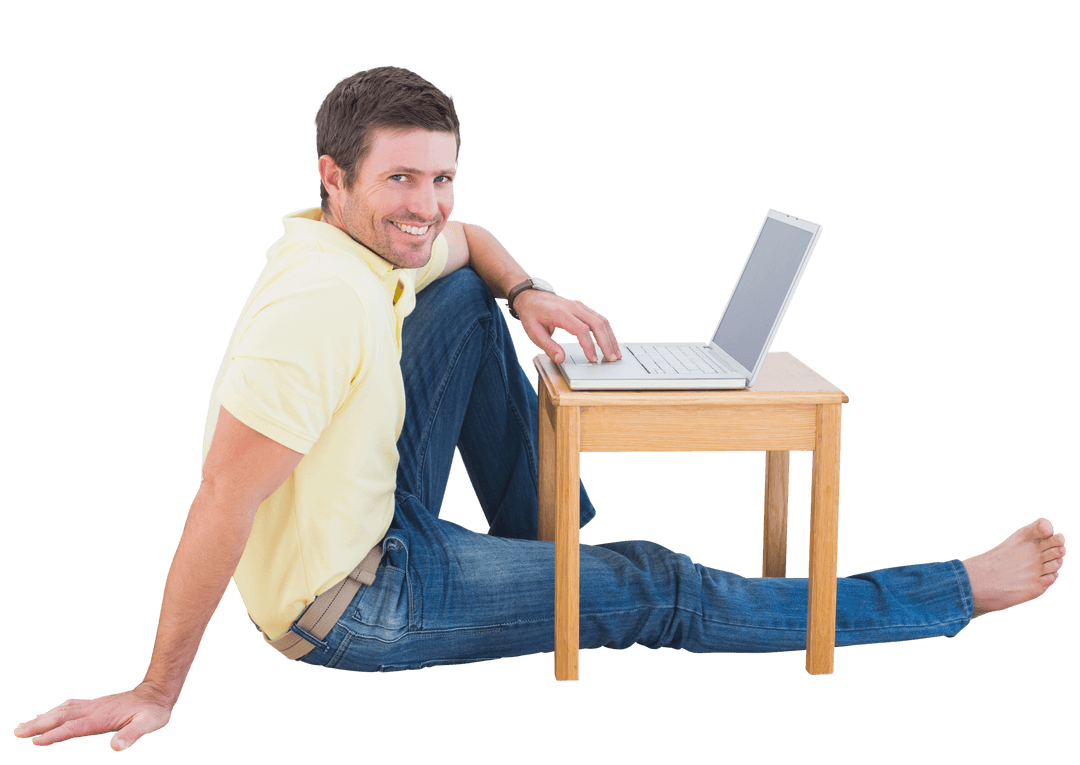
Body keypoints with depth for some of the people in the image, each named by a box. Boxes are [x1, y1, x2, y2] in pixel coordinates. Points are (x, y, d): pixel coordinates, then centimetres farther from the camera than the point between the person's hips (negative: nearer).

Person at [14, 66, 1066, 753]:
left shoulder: (373, 242, -2)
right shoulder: (324, 301, -30)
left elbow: (466, 243, 21)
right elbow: (222, 506, -31)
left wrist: (527, 292, -3)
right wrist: (157, 693, -27)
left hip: (378, 522, 9)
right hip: (355, 605, -9)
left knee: (470, 300, 9)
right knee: (655, 589, -5)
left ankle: (543, 535, 20)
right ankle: (959, 592, 6)